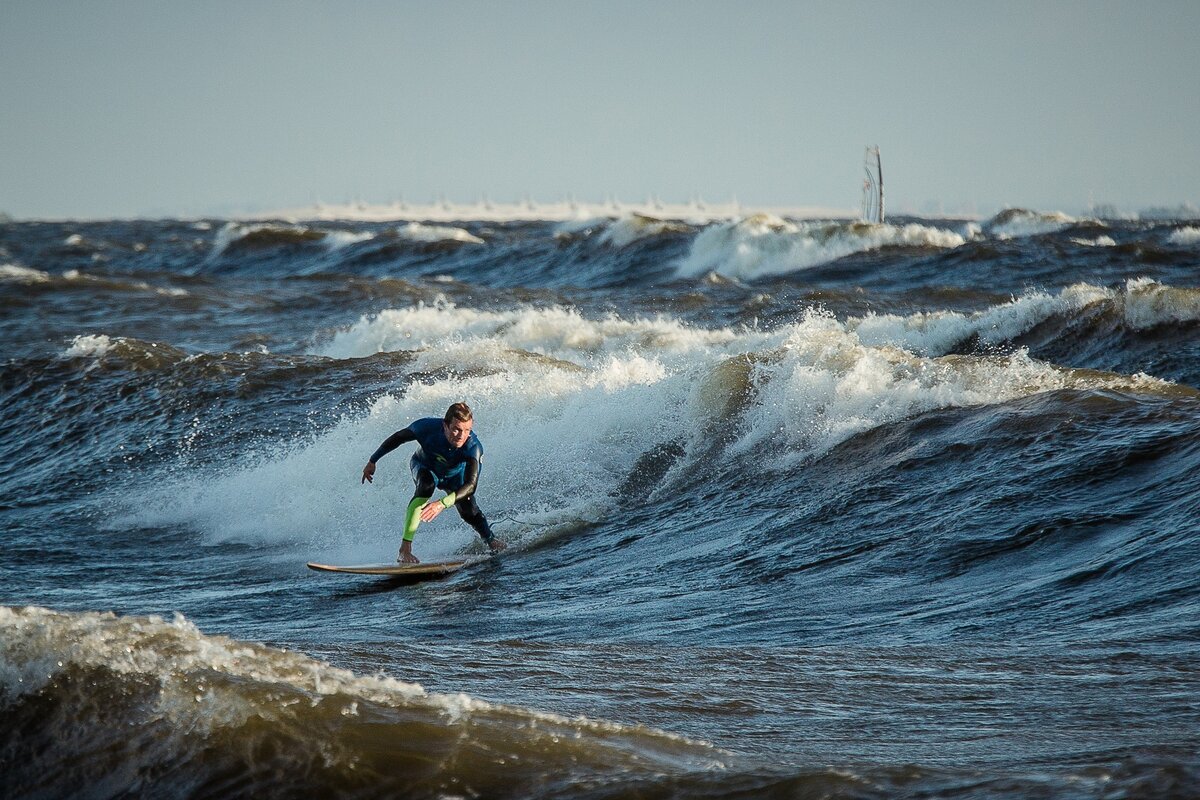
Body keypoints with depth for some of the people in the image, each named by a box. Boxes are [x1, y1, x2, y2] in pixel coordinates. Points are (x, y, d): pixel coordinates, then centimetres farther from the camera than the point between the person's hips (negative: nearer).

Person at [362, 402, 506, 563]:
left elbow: (471, 485, -50)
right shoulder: (427, 427, -38)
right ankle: (405, 548, -37)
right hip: (424, 467, -1)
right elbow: (397, 438, -19)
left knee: (469, 512, -12)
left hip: (454, 475, 1)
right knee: (426, 486, -33)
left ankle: (491, 541, 23)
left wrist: (442, 504, -64)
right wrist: (373, 461, -9)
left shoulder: (473, 447, -41)